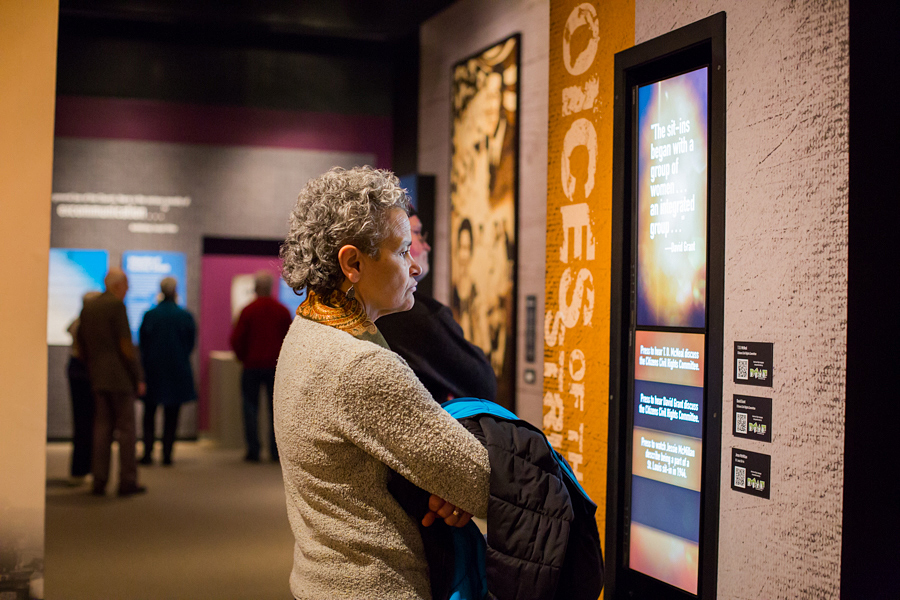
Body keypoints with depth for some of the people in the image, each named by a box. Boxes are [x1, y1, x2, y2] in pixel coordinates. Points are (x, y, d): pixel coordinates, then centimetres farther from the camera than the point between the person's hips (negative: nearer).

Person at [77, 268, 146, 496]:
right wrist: (138, 377, -9)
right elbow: (126, 344, -15)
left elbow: (82, 344, 15)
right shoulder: (117, 306, -12)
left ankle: (99, 480, 9)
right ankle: (127, 481, 1)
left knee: (102, 428, 9)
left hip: (98, 378, 7)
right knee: (126, 428, -1)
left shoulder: (87, 308, 11)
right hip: (120, 377, -7)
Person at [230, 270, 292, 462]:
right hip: (276, 366, 2)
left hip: (252, 365, -2)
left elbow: (236, 339, -4)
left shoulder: (248, 310, -7)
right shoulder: (282, 311, 1)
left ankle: (253, 451, 2)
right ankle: (276, 451, 6)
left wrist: (243, 358, 12)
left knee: (251, 408, 5)